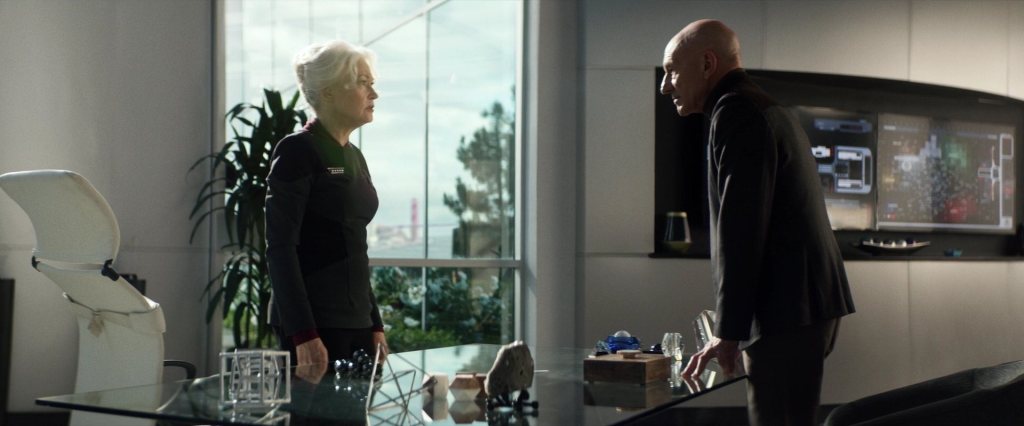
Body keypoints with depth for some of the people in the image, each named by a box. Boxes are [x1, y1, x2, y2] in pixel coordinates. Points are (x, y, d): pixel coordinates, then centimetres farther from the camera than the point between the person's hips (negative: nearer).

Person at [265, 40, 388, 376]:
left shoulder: (354, 157, 15)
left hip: (356, 322, 8)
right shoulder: (297, 151, -9)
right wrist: (303, 334, -20)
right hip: (313, 323, -8)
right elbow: (280, 247, -14)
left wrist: (375, 324, 15)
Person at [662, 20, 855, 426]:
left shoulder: (736, 112, -10)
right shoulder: (768, 110, 22)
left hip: (786, 313, -10)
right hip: (806, 304, 10)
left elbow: (741, 227, -17)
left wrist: (728, 330, -17)